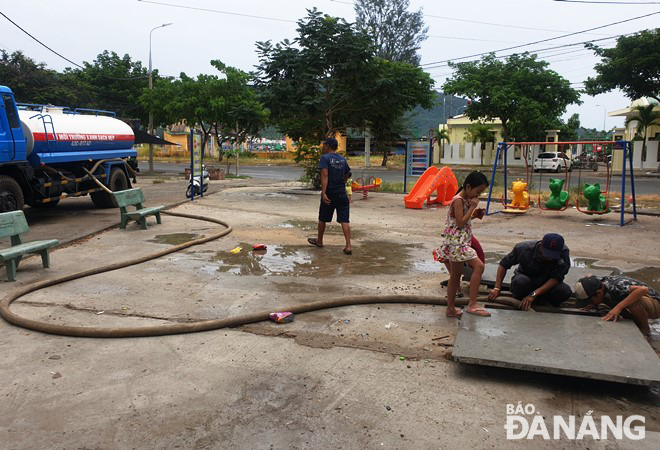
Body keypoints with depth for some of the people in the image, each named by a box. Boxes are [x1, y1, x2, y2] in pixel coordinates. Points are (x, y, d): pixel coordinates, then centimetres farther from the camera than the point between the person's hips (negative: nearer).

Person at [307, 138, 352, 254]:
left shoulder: (325, 158, -7)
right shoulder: (343, 159, 10)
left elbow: (325, 175, -19)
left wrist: (323, 192, -25)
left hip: (329, 193, -4)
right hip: (342, 193, 4)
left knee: (322, 218, 15)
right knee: (344, 220, 0)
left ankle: (319, 241, 31)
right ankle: (348, 246, -7)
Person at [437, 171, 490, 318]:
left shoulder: (466, 199, 14)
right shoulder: (458, 200, -15)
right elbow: (460, 223, -19)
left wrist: (476, 213, 8)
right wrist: (472, 208, -14)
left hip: (461, 242, 10)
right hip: (456, 241, -10)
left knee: (455, 276, 14)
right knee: (478, 265, -18)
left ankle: (451, 309, 22)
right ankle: (472, 304, -16)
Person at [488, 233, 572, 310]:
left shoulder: (564, 253, -24)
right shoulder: (523, 248, -24)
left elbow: (556, 278, -25)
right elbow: (504, 265, -11)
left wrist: (533, 294, -35)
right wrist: (497, 288, -19)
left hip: (547, 284, 1)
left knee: (565, 291, -30)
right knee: (520, 282, -37)